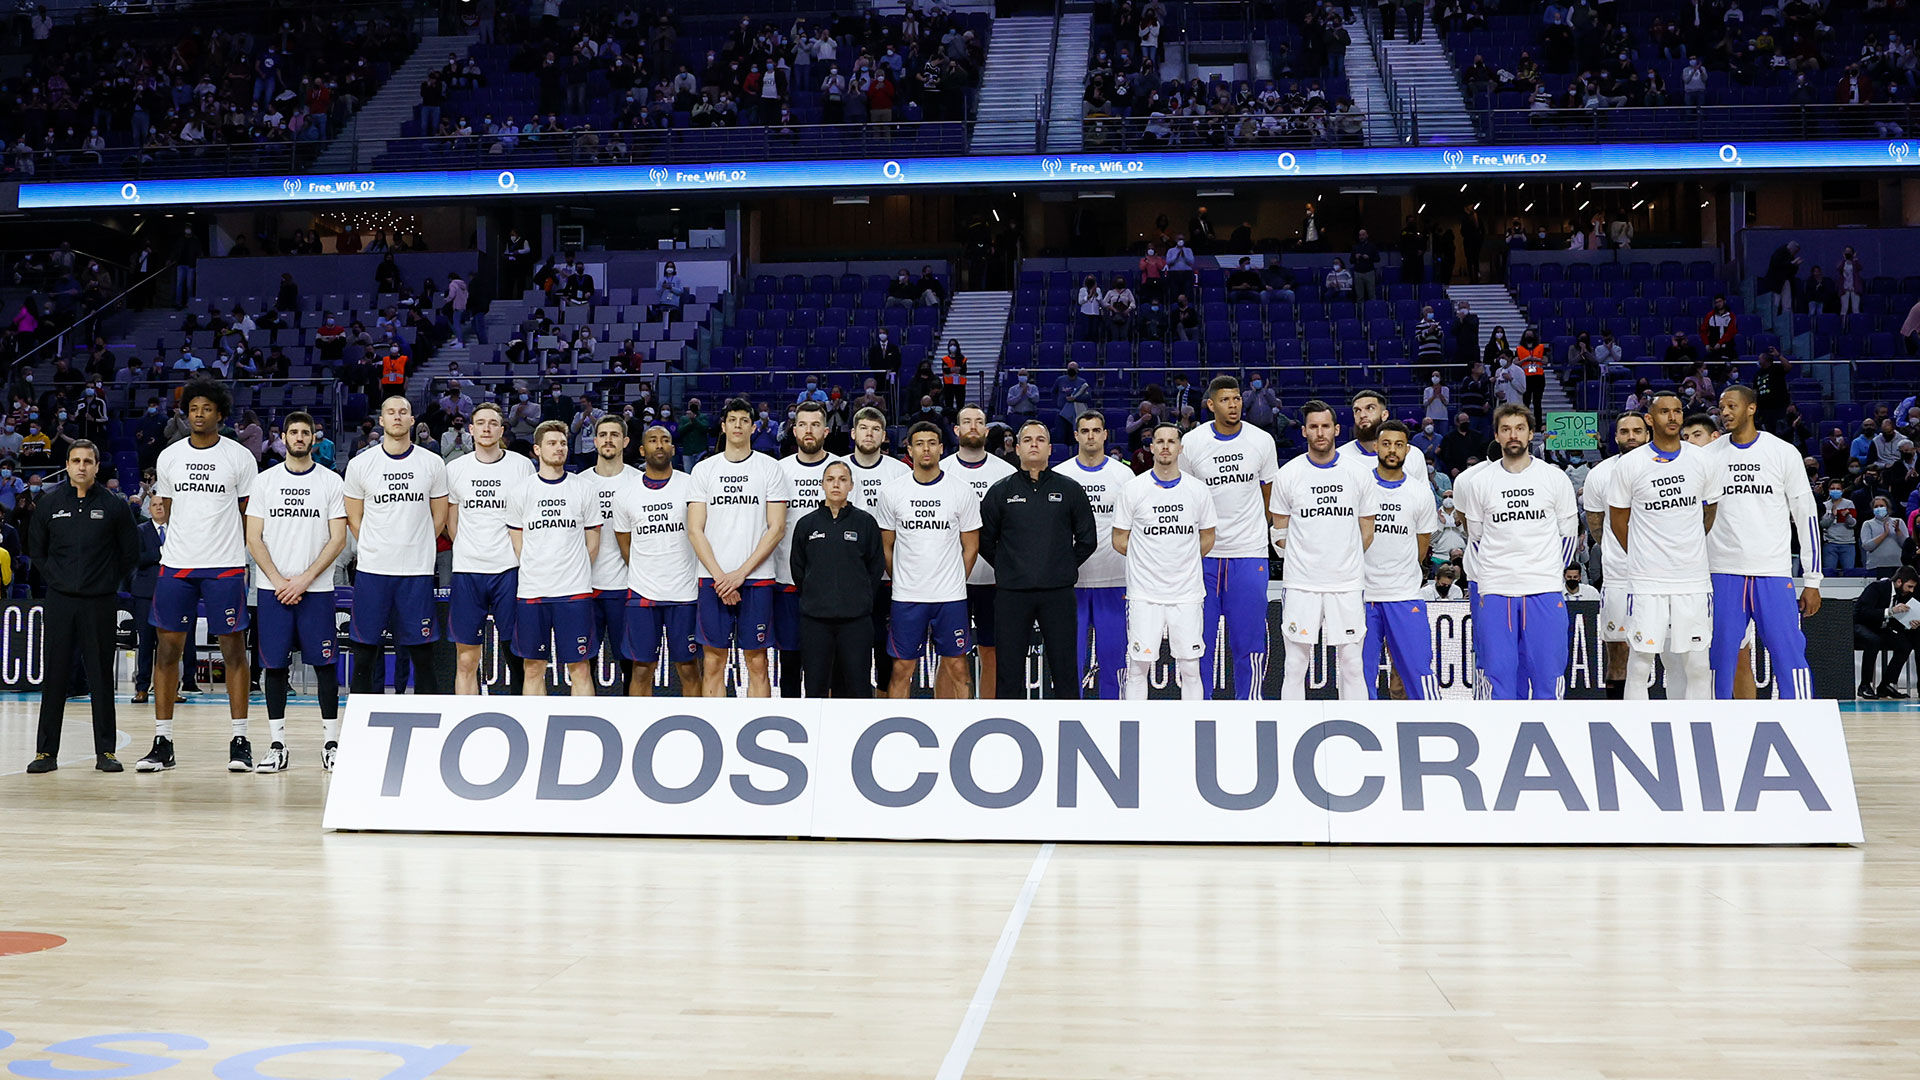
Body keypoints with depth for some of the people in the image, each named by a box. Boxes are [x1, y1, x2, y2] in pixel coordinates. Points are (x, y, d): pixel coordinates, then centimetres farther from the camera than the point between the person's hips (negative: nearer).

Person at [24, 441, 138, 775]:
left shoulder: (114, 505, 1)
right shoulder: (49, 503, 6)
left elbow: (130, 552, 7)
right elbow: (35, 549, 15)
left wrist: (107, 582, 3)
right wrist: (55, 579, 7)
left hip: (100, 603, -1)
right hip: (59, 601, 1)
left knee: (101, 677, 2)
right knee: (55, 675, 3)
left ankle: (105, 751, 8)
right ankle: (46, 751, 9)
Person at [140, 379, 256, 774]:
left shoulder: (240, 457, 1)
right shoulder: (169, 457, 9)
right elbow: (166, 510, 19)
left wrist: (243, 554, 2)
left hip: (226, 566, -3)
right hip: (176, 564, 3)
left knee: (233, 648, -1)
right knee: (168, 647, 2)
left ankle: (240, 740, 6)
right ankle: (163, 743, 8)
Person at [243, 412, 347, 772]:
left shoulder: (331, 481, 3)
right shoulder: (265, 481, 7)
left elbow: (338, 539, -2)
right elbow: (254, 539, 3)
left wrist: (305, 579, -11)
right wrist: (280, 581, -8)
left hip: (317, 588, -1)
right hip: (272, 589, 1)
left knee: (324, 664, -1)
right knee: (274, 665, 3)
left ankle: (331, 743, 6)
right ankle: (277, 745, 9)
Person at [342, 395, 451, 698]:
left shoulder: (433, 464, 4)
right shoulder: (360, 464, 3)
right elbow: (353, 519, 9)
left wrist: (415, 548, 7)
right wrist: (376, 550, 4)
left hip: (417, 571, 0)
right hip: (371, 570, 0)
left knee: (423, 655, 3)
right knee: (364, 652, 5)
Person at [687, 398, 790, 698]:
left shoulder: (770, 468, 4)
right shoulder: (704, 469, 8)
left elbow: (777, 528, -2)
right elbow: (695, 530, 3)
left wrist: (741, 573, -10)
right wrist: (720, 577, -8)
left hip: (757, 579, -1)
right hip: (713, 580, 1)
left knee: (757, 663, 2)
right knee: (714, 663, 4)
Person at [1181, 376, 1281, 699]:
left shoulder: (1262, 441, 3)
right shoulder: (1191, 442, -1)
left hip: (1249, 554, 0)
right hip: (1203, 553, 0)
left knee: (1249, 636, 2)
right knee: (1200, 635, 4)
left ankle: (1249, 703, 12)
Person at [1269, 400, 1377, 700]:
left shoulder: (1358, 472, 4)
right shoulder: (1288, 474, 2)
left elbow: (1367, 529, 11)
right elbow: (1280, 531, 10)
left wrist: (1347, 562, 10)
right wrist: (1300, 561, 7)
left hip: (1347, 584, 1)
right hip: (1301, 584, -1)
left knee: (1352, 664, 4)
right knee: (1295, 665, 1)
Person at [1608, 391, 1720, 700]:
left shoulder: (1705, 460, 5)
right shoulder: (1629, 465, -1)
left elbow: (1711, 513, 17)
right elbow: (1618, 520, 9)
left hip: (1694, 581, 2)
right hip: (1646, 582, -2)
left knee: (1695, 664, 4)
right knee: (1641, 661, -2)